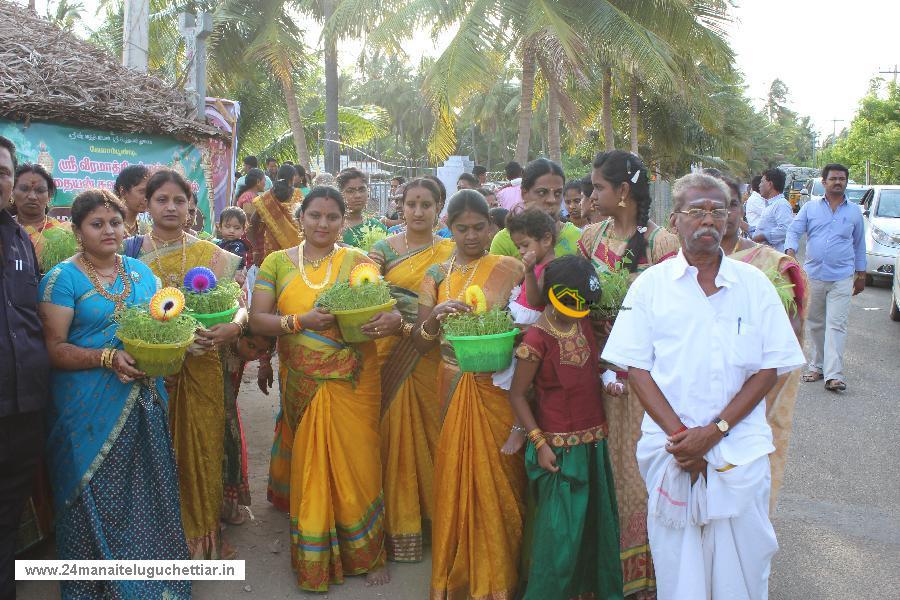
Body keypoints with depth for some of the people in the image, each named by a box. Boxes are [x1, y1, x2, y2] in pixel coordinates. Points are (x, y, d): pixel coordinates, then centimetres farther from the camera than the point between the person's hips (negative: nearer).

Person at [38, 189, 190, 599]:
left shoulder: (141, 271, 11)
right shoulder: (62, 279, -5)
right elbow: (54, 348, -10)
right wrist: (108, 358, -22)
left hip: (143, 402, 4)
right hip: (90, 409, -4)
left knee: (146, 493, 8)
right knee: (97, 500, 2)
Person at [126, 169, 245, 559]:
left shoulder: (210, 255, 4)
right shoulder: (129, 251, 3)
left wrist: (233, 326, -24)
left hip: (201, 368, 1)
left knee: (202, 447, 7)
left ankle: (203, 533, 25)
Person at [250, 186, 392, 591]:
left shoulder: (358, 261, 2)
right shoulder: (277, 262, 4)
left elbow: (384, 307, -2)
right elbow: (257, 319, -3)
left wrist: (394, 319, -26)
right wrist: (301, 321, -19)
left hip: (353, 383, 0)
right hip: (302, 385, 1)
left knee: (356, 464, 4)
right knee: (310, 468, 10)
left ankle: (366, 553, 24)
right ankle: (313, 560, 28)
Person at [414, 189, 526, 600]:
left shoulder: (510, 269, -2)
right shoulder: (437, 276, 6)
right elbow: (421, 344, 3)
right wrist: (435, 316, -17)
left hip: (499, 386, -2)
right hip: (455, 386, 3)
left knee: (497, 478, 3)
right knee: (455, 477, 8)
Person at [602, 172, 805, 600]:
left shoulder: (754, 284, 4)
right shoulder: (650, 284, 2)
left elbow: (769, 368, 1)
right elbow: (636, 368, -1)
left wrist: (714, 430, -10)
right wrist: (680, 435, -12)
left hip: (741, 452, 1)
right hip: (671, 451, 0)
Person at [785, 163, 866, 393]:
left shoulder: (854, 212, 10)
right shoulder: (810, 208, 7)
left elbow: (859, 245, 17)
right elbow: (794, 231, 0)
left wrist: (861, 275, 17)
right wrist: (790, 252, -21)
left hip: (842, 278, -1)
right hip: (813, 275, 1)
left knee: (836, 324, -9)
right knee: (815, 324, 10)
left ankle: (833, 375, -13)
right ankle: (818, 366, 22)